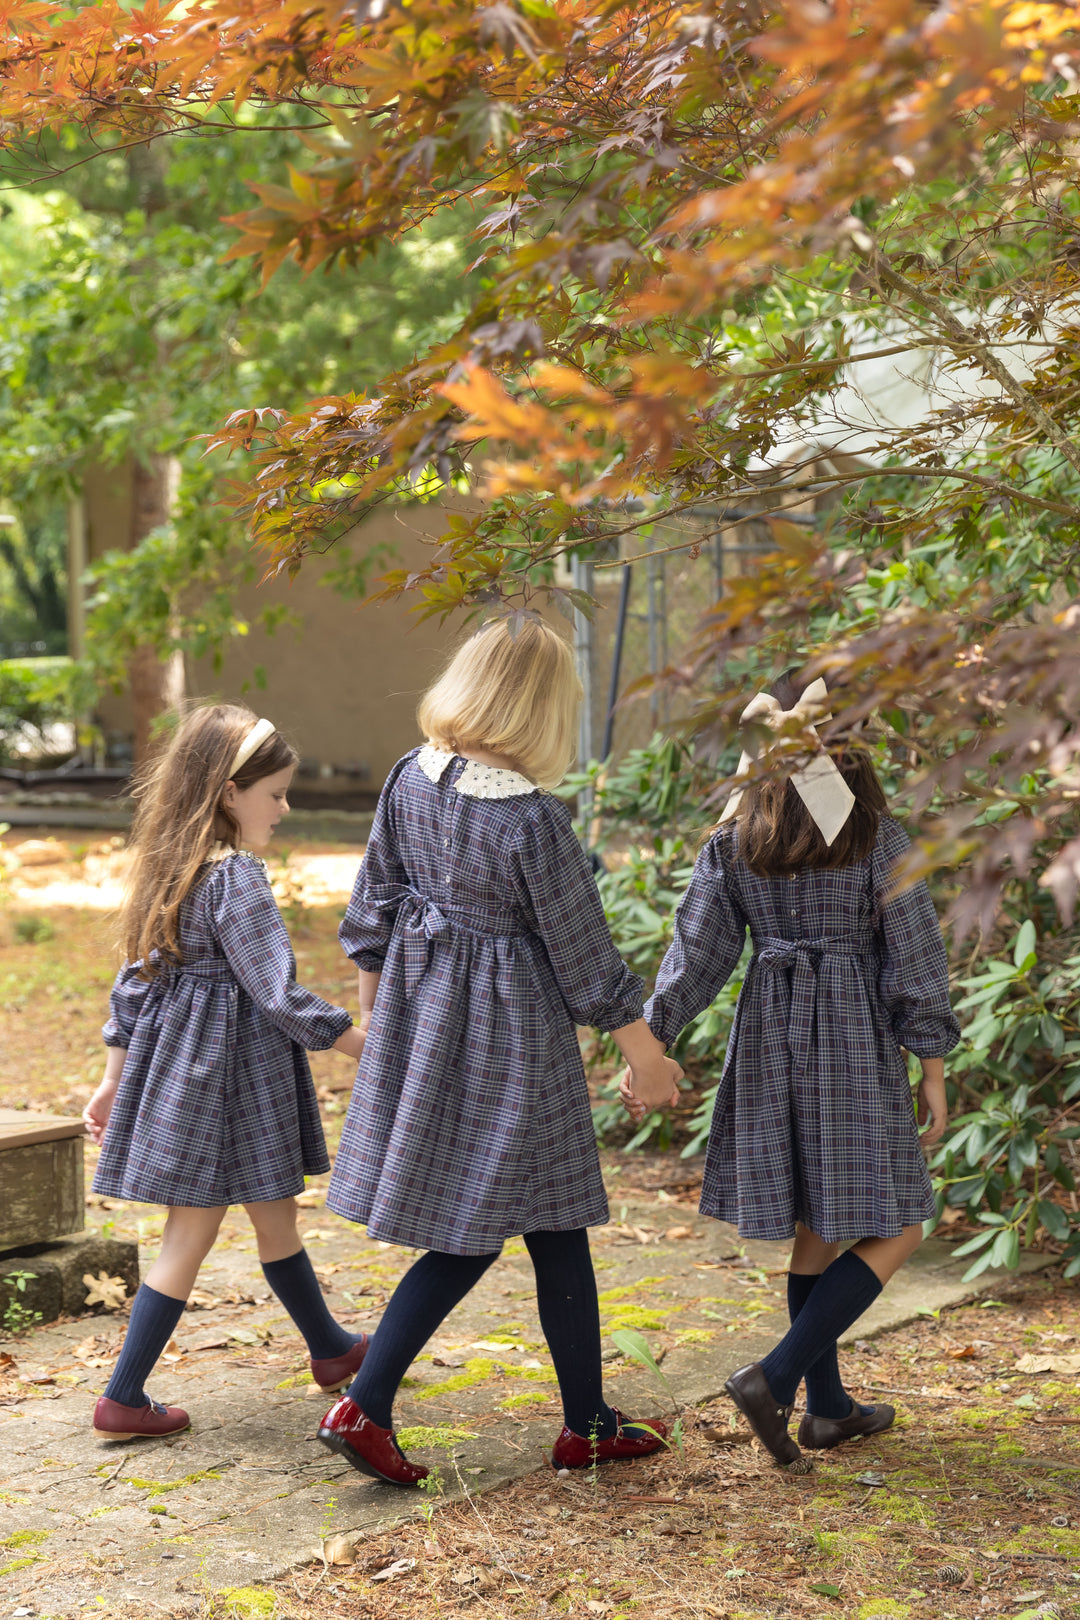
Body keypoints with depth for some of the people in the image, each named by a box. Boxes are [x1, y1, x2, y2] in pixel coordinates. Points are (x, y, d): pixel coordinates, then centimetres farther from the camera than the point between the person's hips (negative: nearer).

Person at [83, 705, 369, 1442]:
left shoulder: (170, 869, 7)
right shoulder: (237, 878, -19)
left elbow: (136, 979, 11)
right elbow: (281, 994, -21)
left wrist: (114, 1080, 17)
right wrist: (373, 1050, -14)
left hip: (176, 1058, 9)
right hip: (230, 1066, -9)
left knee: (275, 1215, 20)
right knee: (193, 1232, 1)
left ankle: (333, 1350, 36)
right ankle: (123, 1397, 5)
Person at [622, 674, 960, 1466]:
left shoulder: (734, 837, 1)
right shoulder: (876, 832, -9)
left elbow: (698, 952, -2)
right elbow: (914, 951, -9)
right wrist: (934, 1066, -2)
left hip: (769, 1040, 5)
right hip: (855, 1038, -5)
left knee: (816, 1228, 16)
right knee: (894, 1229, 4)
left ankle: (828, 1405, 22)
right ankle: (775, 1377, -9)